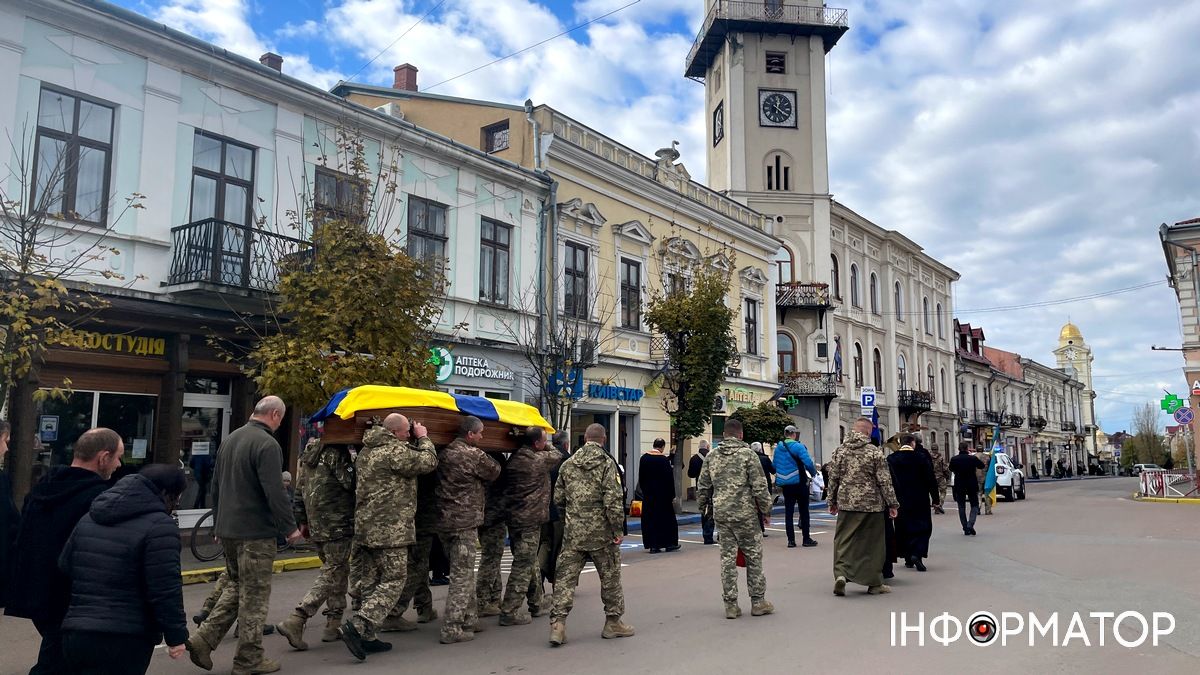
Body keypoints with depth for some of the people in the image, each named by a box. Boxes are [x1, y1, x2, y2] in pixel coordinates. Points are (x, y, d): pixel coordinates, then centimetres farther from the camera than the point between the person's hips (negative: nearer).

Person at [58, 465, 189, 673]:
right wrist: (176, 635, -7)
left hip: (75, 634, 8)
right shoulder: (159, 526, -13)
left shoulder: (88, 519, 12)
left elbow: (64, 567, 20)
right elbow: (166, 591, -16)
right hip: (125, 641, -8)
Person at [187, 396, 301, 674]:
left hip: (227, 530, 8)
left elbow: (216, 487, 19)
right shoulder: (267, 444, -17)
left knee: (237, 586, 21)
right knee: (254, 594, 3)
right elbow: (275, 493, -21)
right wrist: (290, 527, -11)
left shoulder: (230, 440, 12)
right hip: (256, 532, -8)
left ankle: (203, 638, 11)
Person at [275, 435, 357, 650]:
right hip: (337, 526, -9)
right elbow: (350, 483, -17)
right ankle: (295, 622, -10)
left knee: (340, 571, 18)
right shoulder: (337, 452, -15)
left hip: (316, 526, 9)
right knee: (331, 575, -3)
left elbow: (300, 490, 16)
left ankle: (333, 625, 20)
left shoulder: (307, 453, 13)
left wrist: (302, 521, 19)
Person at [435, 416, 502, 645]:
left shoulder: (444, 453, 8)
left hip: (444, 521, 8)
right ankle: (452, 629, -2)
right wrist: (492, 462, 19)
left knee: (463, 573, 18)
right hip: (465, 522, -8)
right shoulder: (474, 455, -13)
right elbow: (494, 472, 1)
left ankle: (470, 619, 27)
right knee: (462, 576, -2)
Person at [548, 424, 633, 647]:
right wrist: (618, 529, -9)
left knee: (565, 578, 6)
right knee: (610, 577, 12)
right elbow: (613, 499, -15)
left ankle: (557, 624, -2)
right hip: (601, 532, -3)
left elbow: (558, 498, 10)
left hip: (573, 532, 3)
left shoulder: (567, 464, 6)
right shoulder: (607, 463, -8)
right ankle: (613, 622, 22)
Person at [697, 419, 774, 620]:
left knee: (727, 556, 8)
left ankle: (730, 604, 11)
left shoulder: (712, 456, 6)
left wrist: (703, 505, 24)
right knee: (753, 555, 8)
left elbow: (703, 486, 11)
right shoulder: (747, 454, -7)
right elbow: (759, 486, -9)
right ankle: (757, 601, 14)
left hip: (721, 513, 4)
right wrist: (766, 510, 0)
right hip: (745, 513, -4)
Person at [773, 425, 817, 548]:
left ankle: (791, 540, 5)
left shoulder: (778, 448, 6)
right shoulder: (798, 446, -12)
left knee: (789, 512, 7)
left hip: (785, 484, 5)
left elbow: (774, 466, 12)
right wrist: (814, 473, -1)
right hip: (799, 482, -5)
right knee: (804, 511, 6)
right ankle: (806, 539, 8)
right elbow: (808, 463, -19)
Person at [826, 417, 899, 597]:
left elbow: (833, 479, 6)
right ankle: (874, 583, 14)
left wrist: (832, 502, 15)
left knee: (843, 541, 6)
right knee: (872, 543, 7)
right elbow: (885, 481, -6)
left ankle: (840, 573, -12)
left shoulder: (840, 451, 3)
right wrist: (892, 504, 1)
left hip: (846, 503, 2)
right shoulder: (875, 452, -6)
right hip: (872, 504, -2)